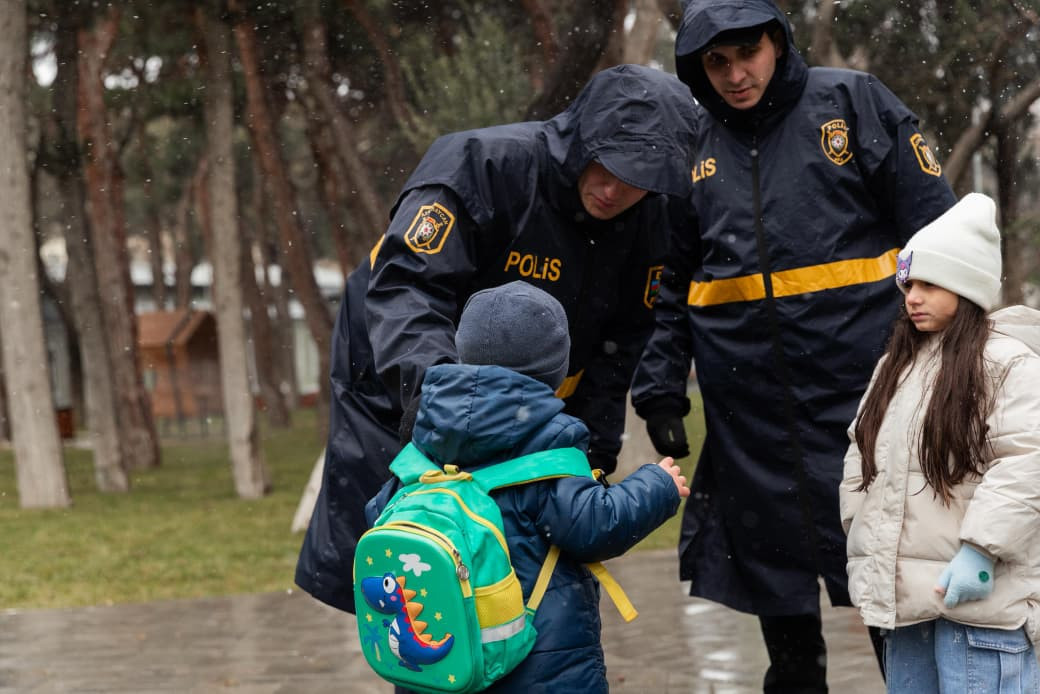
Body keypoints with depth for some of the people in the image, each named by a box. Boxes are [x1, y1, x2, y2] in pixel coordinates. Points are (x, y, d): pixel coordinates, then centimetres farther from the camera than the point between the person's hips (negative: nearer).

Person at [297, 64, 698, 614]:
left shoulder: (649, 221, -9)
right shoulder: (481, 165, -27)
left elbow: (619, 346, 0)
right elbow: (404, 285, -35)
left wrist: (592, 452, -7)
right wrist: (430, 378, -51)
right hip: (400, 389, -4)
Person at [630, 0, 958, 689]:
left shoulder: (853, 103, 0)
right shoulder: (692, 147, 10)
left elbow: (937, 233, -2)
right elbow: (669, 287, 16)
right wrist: (660, 390, 7)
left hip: (863, 395, -3)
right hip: (751, 419, 3)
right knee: (780, 602, 10)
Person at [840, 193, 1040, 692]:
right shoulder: (895, 364, 17)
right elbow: (863, 452, 22)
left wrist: (980, 551, -22)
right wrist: (861, 542, 13)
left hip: (973, 590, -8)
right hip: (902, 590, 8)